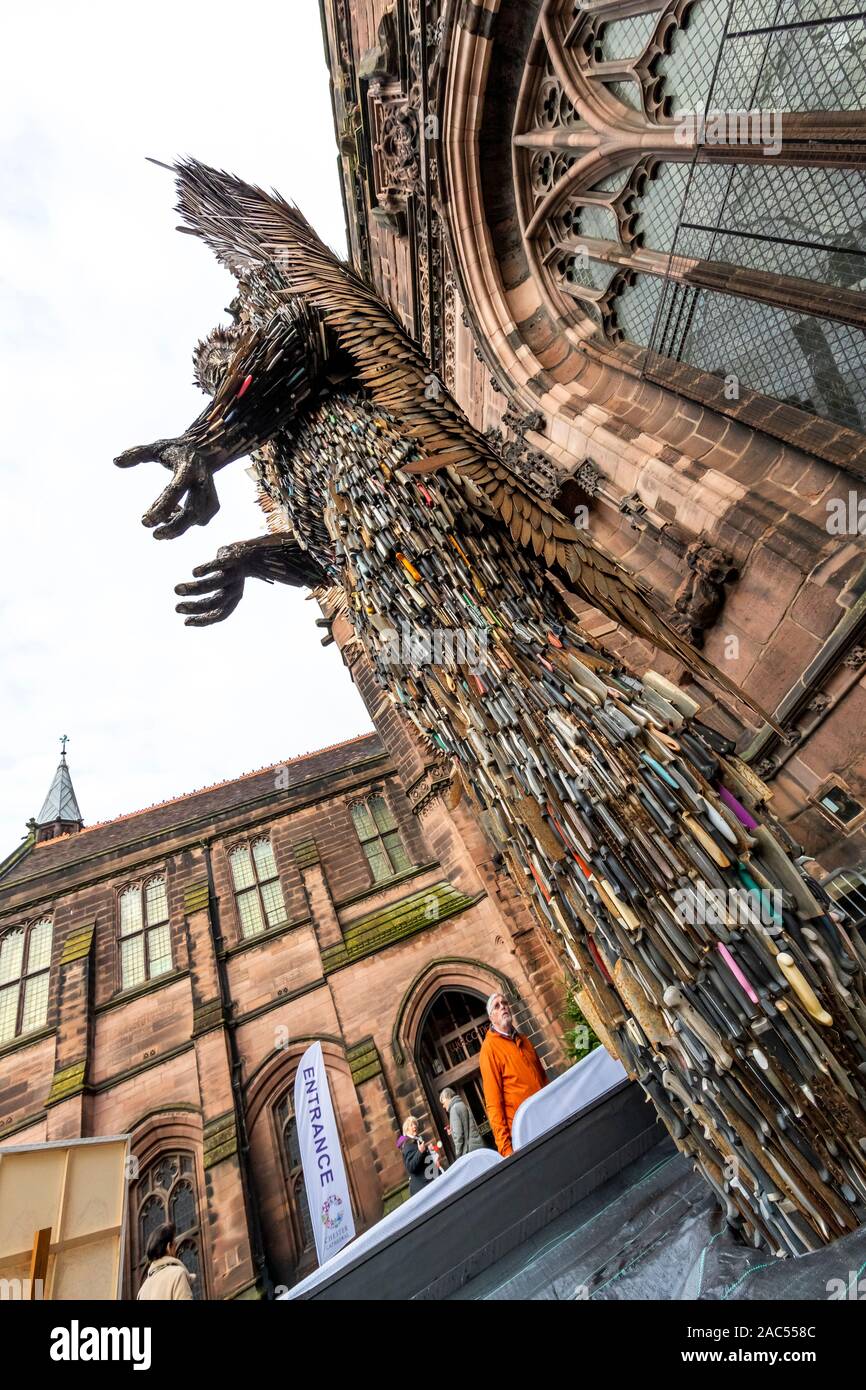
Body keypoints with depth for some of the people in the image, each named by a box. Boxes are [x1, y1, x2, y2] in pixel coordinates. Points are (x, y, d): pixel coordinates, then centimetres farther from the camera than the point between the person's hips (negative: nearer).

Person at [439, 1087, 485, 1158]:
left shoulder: (454, 1108, -10)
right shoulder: (463, 1105, 17)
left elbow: (458, 1134, -15)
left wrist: (458, 1156, -8)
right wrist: (451, 1129, 17)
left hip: (470, 1149, -9)